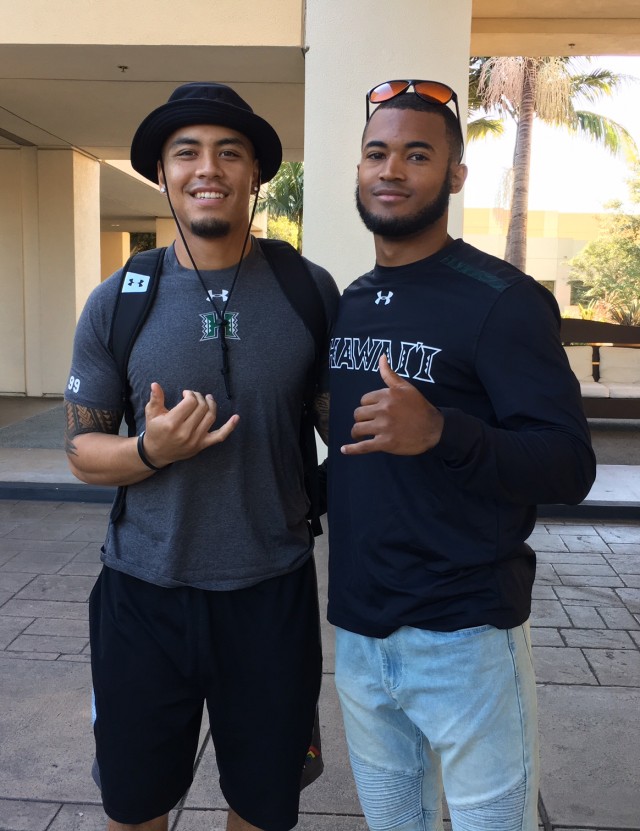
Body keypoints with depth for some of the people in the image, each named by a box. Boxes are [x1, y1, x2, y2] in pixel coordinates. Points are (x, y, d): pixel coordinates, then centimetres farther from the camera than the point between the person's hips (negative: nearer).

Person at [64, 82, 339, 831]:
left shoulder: (311, 291, -5)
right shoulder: (118, 302, -5)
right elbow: (82, 451, 1)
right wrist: (151, 450, -20)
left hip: (275, 592, 0)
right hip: (145, 594, 1)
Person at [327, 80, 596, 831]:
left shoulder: (502, 300, -12)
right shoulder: (347, 304, 8)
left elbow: (569, 468, -18)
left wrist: (441, 432, -32)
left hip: (463, 636, -6)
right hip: (356, 628, 6)